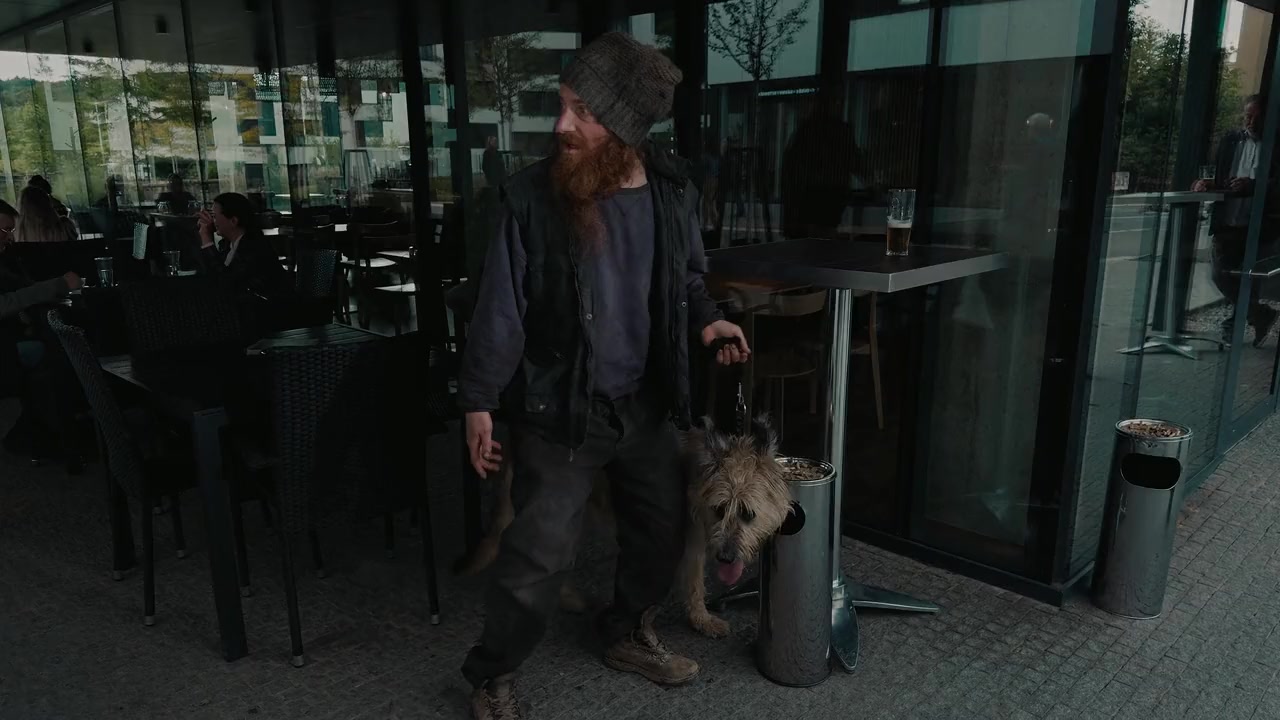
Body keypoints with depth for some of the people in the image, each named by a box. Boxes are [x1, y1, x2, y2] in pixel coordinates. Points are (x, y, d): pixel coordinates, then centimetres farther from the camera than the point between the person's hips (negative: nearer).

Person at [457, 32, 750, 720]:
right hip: (560, 407, -5)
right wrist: (478, 401, -10)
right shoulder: (532, 195, -15)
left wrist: (704, 320, -5)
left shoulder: (672, 191, -3)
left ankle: (626, 633, 45)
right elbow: (501, 305, -10)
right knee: (538, 554, 1)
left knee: (663, 528, 19)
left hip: (645, 403, 5)